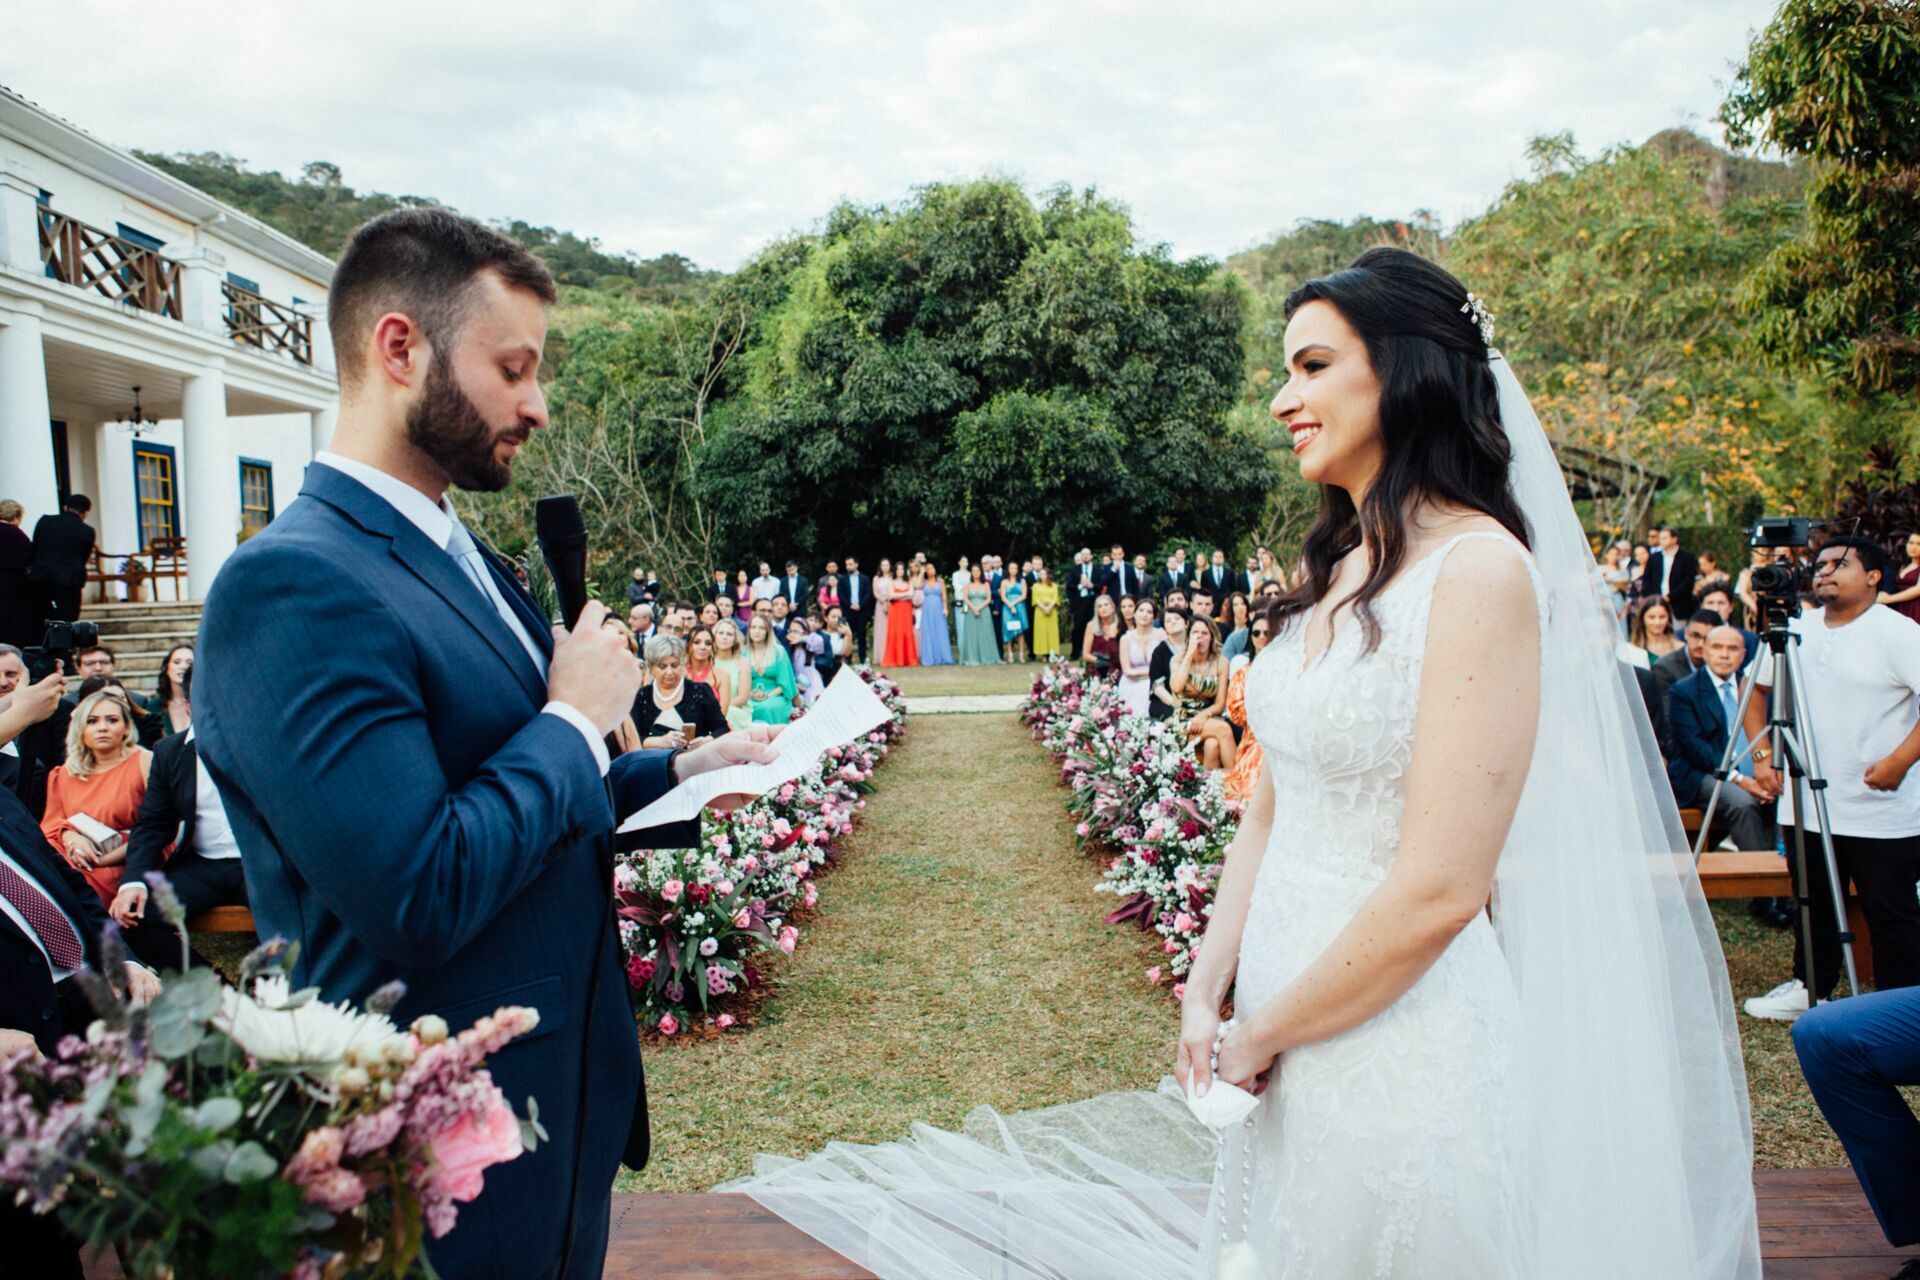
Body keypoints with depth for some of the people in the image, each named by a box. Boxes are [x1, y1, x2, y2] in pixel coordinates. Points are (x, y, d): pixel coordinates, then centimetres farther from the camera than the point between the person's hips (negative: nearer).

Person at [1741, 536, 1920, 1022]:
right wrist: (1762, 754, 9)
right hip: (1805, 805, 6)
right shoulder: (1795, 630, 7)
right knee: (1813, 905, 18)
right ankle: (1808, 988, 32)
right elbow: (1757, 689, 19)